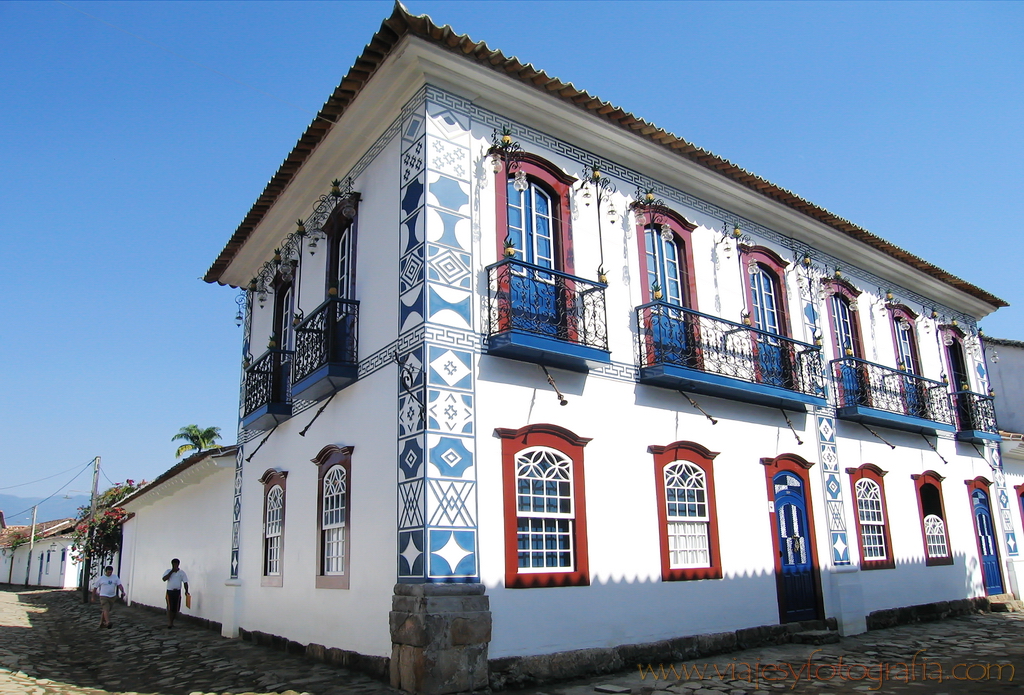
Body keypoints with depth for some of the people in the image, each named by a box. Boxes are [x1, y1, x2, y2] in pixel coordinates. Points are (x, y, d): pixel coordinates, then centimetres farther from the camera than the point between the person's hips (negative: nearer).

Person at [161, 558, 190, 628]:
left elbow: (185, 582, -1)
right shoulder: (168, 571, 2)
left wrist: (186, 591, -14)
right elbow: (164, 579, -14)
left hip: (177, 592, 1)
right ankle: (169, 623, -6)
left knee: (176, 608, 5)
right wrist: (171, 571, -16)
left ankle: (172, 622, 21)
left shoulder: (182, 572, 1)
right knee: (170, 608, -9)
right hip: (170, 591, -1)